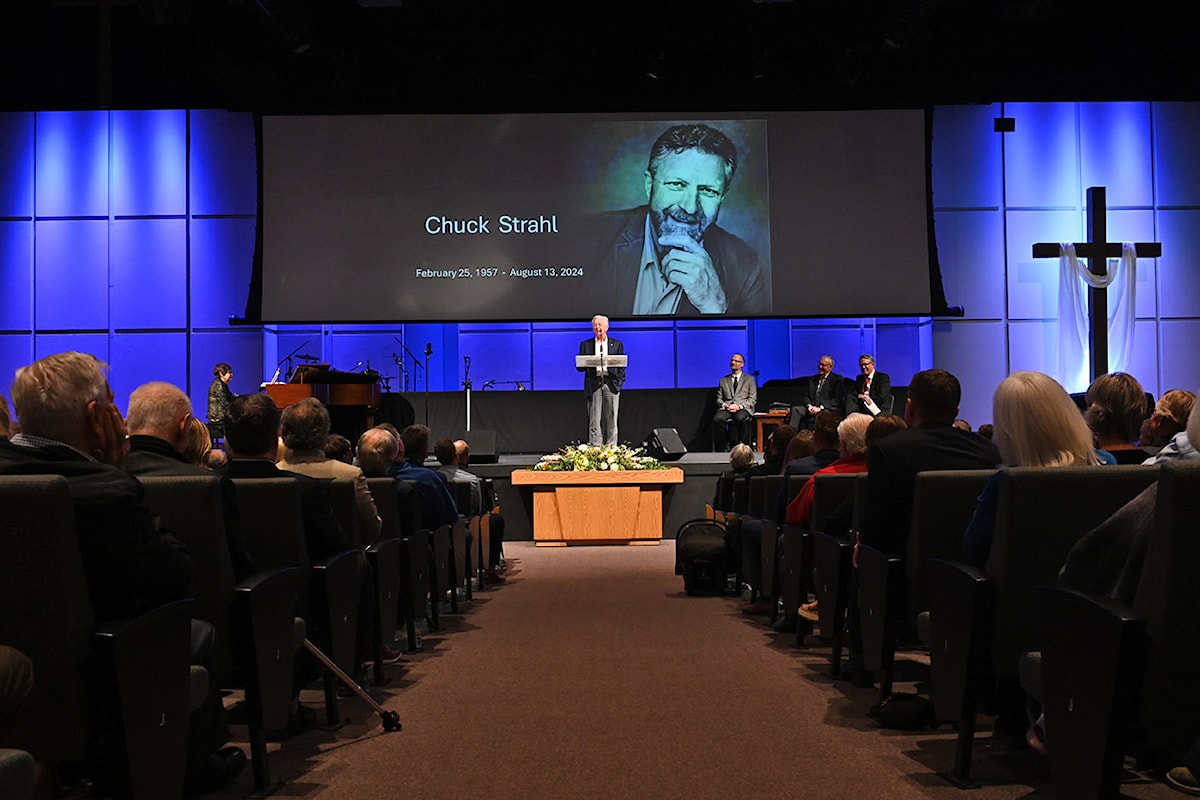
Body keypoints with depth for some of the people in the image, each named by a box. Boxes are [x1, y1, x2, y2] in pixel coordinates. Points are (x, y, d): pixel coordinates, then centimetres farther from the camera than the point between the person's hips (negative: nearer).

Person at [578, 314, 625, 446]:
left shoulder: (617, 344, 13)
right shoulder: (585, 345, 13)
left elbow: (622, 364, 11)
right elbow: (580, 367, 10)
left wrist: (620, 382, -2)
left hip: (611, 384, 0)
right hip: (593, 384, 0)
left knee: (611, 421, 0)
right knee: (594, 421, -4)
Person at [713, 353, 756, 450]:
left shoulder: (749, 379, 14)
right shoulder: (723, 380, 22)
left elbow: (753, 399, 6)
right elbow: (719, 398, 18)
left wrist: (739, 406, -12)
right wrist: (724, 405, -7)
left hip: (743, 409, -2)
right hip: (726, 408, 2)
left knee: (741, 418, -39)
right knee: (717, 419, -32)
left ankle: (743, 445, -24)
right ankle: (725, 446, -19)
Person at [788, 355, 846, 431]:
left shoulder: (838, 379, 6)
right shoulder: (811, 379, 23)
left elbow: (837, 400, -4)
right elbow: (804, 396, 16)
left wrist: (820, 408, -16)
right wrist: (809, 405, -8)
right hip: (811, 409, 5)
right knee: (795, 409, -24)